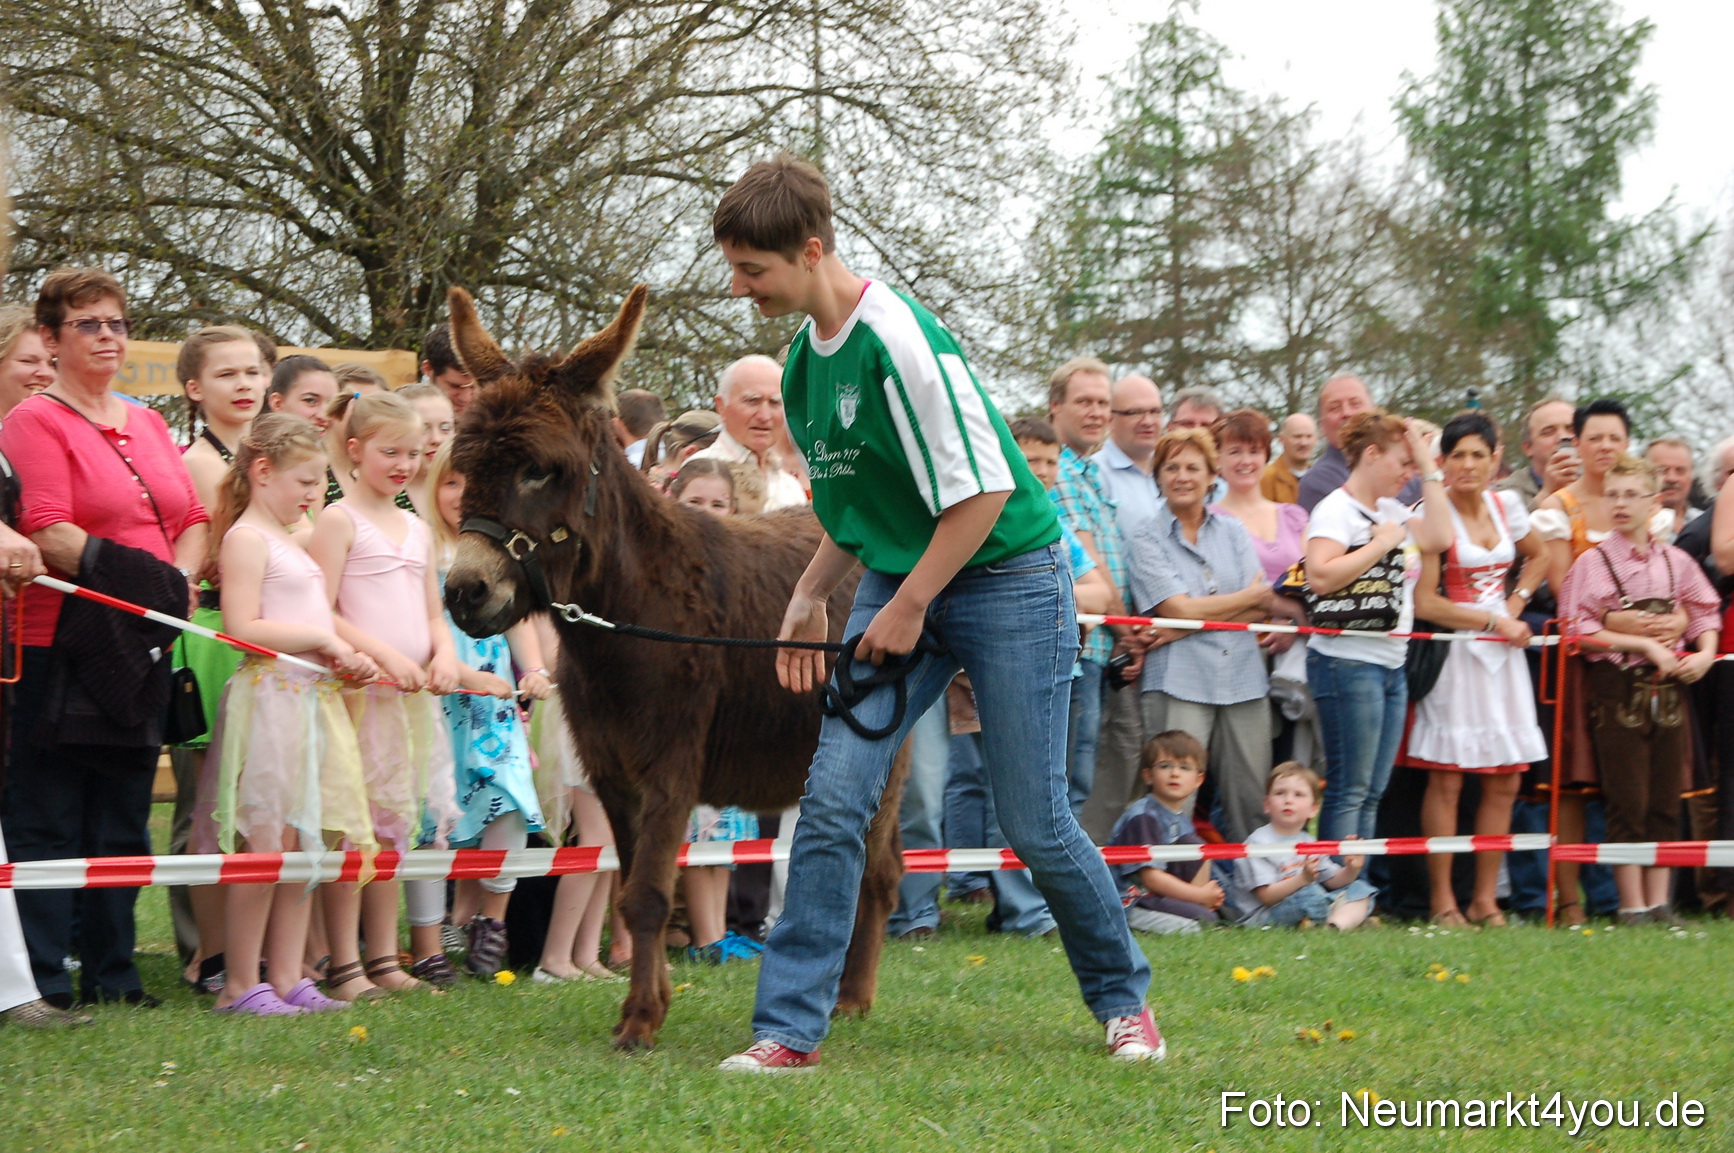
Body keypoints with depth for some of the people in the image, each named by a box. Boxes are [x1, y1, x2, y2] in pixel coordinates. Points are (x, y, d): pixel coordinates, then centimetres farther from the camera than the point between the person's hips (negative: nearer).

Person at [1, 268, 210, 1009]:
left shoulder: (147, 425, 17)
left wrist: (182, 577, -6)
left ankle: (111, 973, 18)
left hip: (139, 651, 7)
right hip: (60, 648, -7)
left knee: (123, 821, 11)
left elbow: (193, 520, 14)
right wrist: (137, 576, -18)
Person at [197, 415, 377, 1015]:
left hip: (313, 700, 9)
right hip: (268, 699, -9)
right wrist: (325, 638, -14)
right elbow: (244, 628, -18)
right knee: (265, 846, -8)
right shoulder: (246, 538, -8)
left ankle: (286, 977, 12)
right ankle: (240, 984, -2)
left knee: (302, 847, 8)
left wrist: (343, 656, 7)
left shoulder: (292, 542, 22)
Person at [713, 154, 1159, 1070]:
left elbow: (983, 488, -22)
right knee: (833, 798, -7)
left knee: (1034, 823, 0)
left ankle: (1124, 1000, 23)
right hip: (896, 583, 7)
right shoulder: (804, 359, 6)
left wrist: (911, 605, -18)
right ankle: (790, 1027, -4)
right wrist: (809, 599, 11)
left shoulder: (901, 341, -21)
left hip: (1005, 577, -7)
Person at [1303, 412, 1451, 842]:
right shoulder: (1337, 510, -10)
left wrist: (1429, 466, 6)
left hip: (1392, 665, 9)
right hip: (1348, 662, -9)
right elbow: (1320, 577, -23)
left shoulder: (1392, 511, 16)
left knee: (1372, 794, 8)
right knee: (1349, 791, -7)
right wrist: (1381, 544, -16)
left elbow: (1440, 538, 4)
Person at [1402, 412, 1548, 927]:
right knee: (1446, 781, -6)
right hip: (1454, 650, -5)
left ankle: (1485, 900, 11)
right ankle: (1443, 903, 0)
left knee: (1505, 781, 3)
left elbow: (1537, 558, 26)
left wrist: (1516, 606, 9)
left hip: (1502, 652, 5)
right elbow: (1424, 603, -13)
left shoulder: (1507, 506, 7)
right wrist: (1493, 622, -9)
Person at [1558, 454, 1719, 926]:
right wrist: (1645, 645, -13)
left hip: (1668, 690, 4)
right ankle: (1632, 906, 2)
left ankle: (1658, 902, 11)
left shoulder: (1676, 562, 9)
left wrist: (1705, 652, -4)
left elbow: (1704, 613, 16)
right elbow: (1578, 629, -9)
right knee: (1628, 805, -4)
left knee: (1665, 804, 5)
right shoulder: (1593, 562, -3)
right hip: (1617, 688, -4)